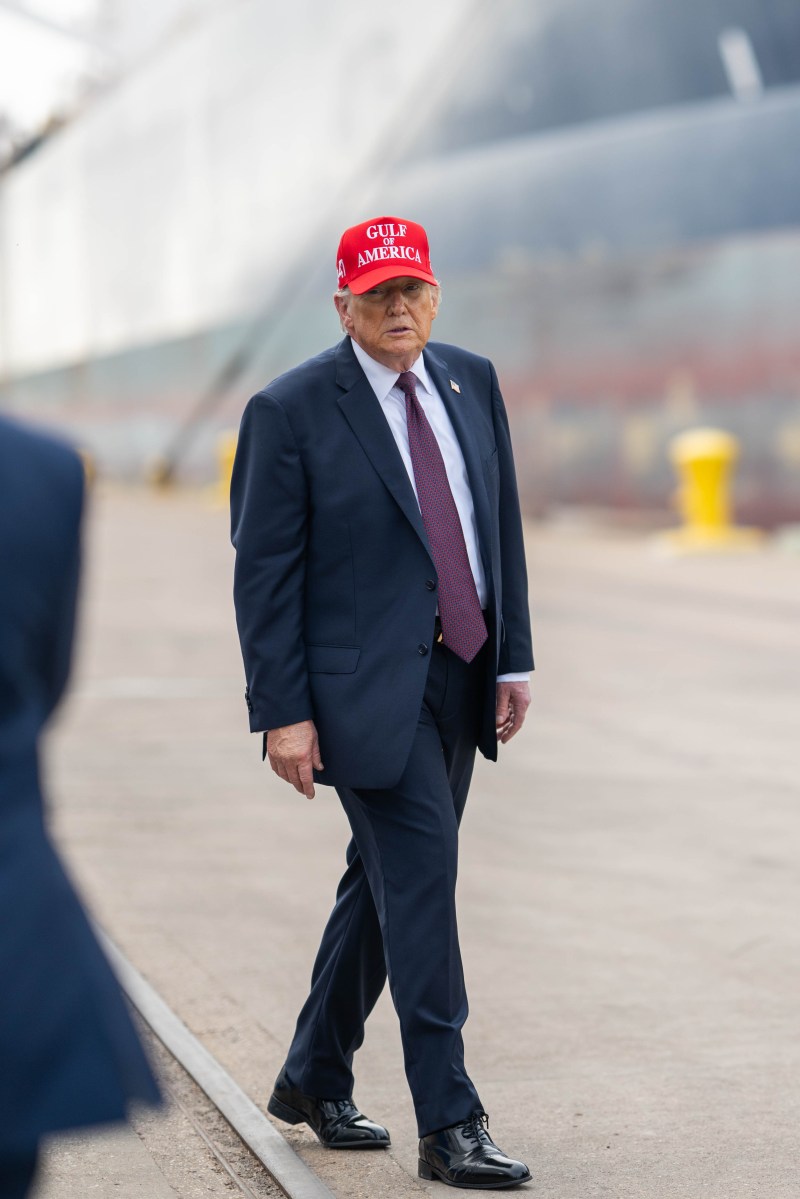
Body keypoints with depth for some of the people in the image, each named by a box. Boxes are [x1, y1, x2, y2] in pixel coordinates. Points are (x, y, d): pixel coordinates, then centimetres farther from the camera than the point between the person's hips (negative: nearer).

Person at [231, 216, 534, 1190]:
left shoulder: (472, 382, 9)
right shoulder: (290, 411, -8)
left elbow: (500, 525, 14)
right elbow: (263, 572, -9)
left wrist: (514, 659, 9)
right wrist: (282, 712, -13)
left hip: (460, 677, 6)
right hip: (367, 685, -6)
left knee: (387, 879, 14)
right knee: (423, 872, -12)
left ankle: (314, 1080, 30)